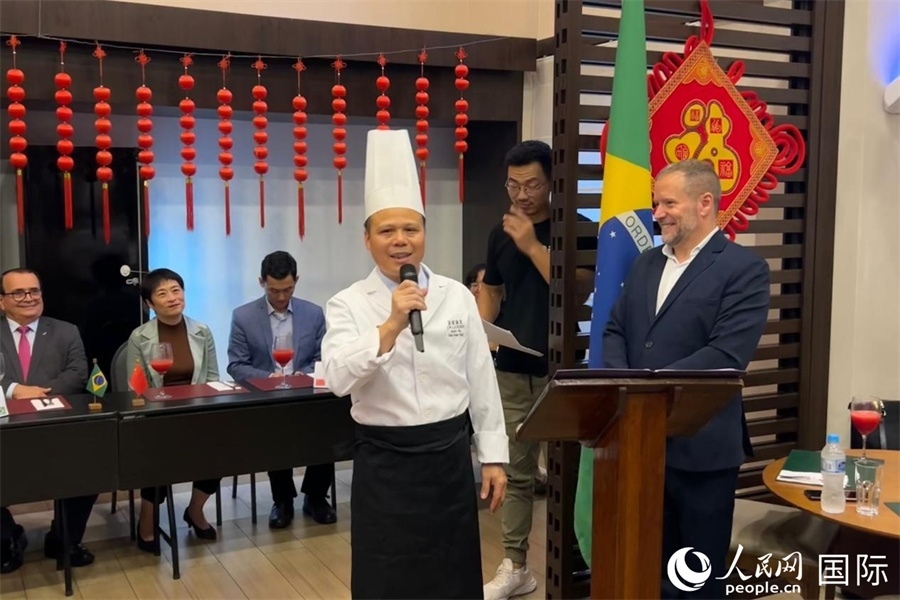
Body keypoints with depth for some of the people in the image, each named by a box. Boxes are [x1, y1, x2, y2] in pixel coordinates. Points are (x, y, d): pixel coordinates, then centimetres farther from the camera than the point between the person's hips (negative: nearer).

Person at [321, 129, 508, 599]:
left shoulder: (457, 296, 1)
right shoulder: (348, 304, -5)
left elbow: (481, 380, 4)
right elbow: (338, 379, -20)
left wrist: (492, 457, 4)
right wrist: (391, 325, -29)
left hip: (450, 456, 2)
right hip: (384, 462, -2)